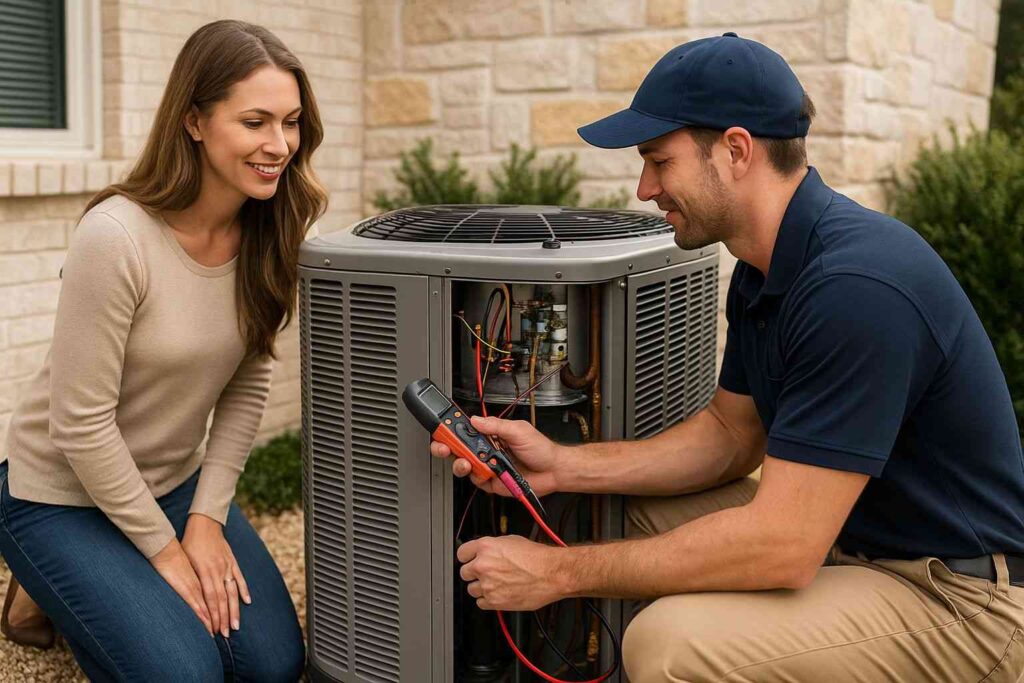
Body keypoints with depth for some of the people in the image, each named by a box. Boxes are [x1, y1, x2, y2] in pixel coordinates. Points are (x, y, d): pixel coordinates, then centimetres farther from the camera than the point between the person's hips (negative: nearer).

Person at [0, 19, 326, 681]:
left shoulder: (268, 232, -9)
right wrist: (165, 549, -15)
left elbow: (248, 384, -1)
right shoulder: (115, 238, -28)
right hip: (65, 497, -6)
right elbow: (82, 424, -23)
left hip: (178, 482, 6)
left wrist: (208, 515, -7)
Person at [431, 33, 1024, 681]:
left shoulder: (855, 286, -29)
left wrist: (559, 571, -20)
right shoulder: (767, 267, 3)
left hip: (963, 599, -9)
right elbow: (731, 433, 13)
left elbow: (782, 546, -29)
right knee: (646, 515, 13)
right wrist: (563, 465, 0)